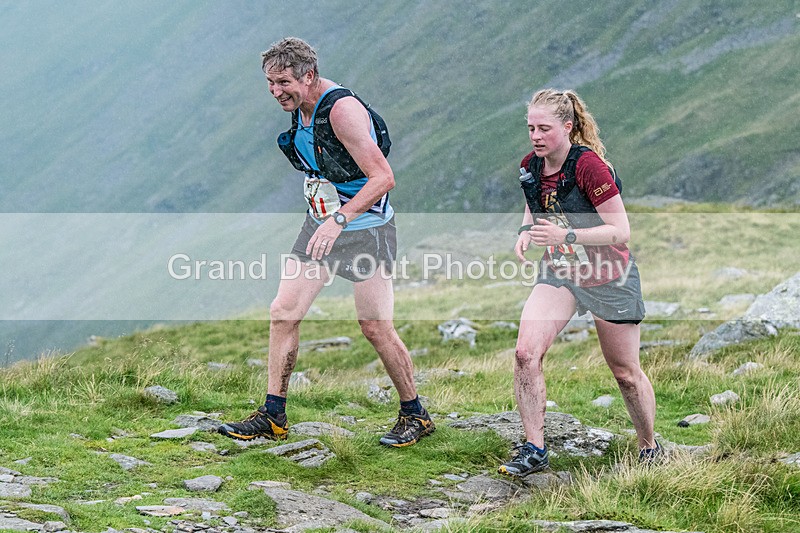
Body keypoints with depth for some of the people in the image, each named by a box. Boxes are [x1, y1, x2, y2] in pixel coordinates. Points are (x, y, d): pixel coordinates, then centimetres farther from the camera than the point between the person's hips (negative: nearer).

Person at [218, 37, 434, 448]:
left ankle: (415, 416, 14)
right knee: (283, 313, 0)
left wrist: (339, 219, -37)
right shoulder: (298, 108, 2)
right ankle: (273, 417, 6)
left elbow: (383, 178, -28)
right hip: (320, 224, 8)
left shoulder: (342, 108, -24)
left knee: (375, 327, -4)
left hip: (365, 228, -8)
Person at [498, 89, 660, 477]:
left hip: (608, 277, -5)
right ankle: (534, 450, -7)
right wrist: (526, 232, -4)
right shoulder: (530, 167, -4)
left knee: (625, 373, 7)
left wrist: (567, 236, -34)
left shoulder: (588, 165, -24)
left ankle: (650, 449, 30)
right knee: (526, 353, -17)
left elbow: (621, 231, -23)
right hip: (557, 273, 5)